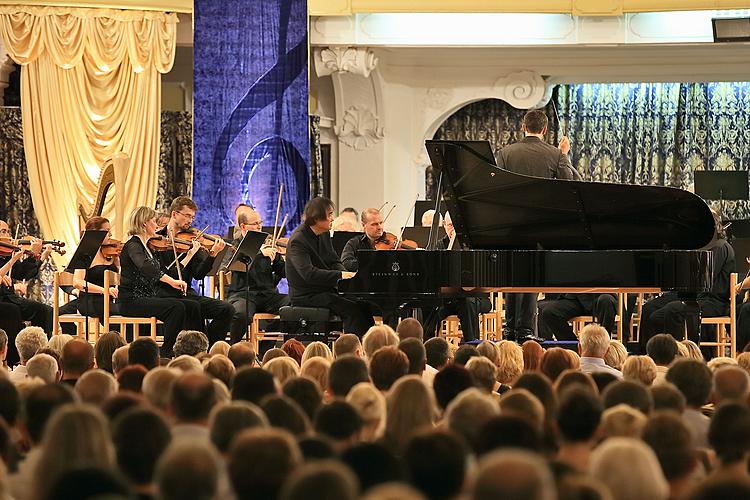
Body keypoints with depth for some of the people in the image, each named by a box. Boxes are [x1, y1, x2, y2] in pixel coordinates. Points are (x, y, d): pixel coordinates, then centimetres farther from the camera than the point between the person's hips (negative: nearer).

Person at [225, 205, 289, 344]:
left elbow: (283, 273, 12)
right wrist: (259, 254, -27)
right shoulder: (233, 246, 4)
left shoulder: (267, 244, 16)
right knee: (240, 314, -38)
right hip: (242, 294, -4)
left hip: (268, 294, 4)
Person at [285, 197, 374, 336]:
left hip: (326, 290, 9)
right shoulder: (297, 241, -19)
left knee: (362, 305, -9)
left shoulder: (324, 234, 9)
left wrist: (347, 274, -9)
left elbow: (334, 262, 14)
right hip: (306, 296, -9)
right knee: (355, 309, -22)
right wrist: (340, 275, -32)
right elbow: (308, 273, -30)